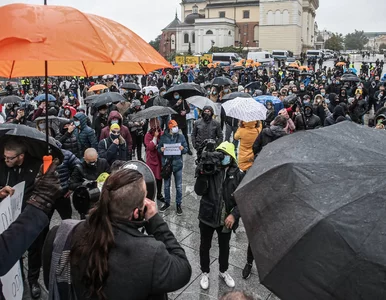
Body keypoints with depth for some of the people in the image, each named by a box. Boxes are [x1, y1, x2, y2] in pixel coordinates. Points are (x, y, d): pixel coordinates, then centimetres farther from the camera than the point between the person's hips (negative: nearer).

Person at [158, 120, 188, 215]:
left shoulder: (181, 136, 0)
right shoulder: (163, 137, -1)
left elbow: (186, 149, 3)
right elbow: (159, 148, 5)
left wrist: (183, 149, -19)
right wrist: (161, 150, -17)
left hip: (177, 163, 0)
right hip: (166, 163, 0)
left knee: (179, 186, 6)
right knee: (166, 185, 12)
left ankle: (178, 204, 20)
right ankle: (167, 203, 29)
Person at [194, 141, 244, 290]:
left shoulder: (238, 174, -12)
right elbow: (199, 191, -20)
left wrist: (234, 215, -20)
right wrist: (203, 174, -33)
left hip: (226, 219, 1)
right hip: (207, 217, 0)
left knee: (224, 247, 22)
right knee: (205, 246, 17)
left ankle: (223, 271, 47)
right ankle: (205, 273, 40)